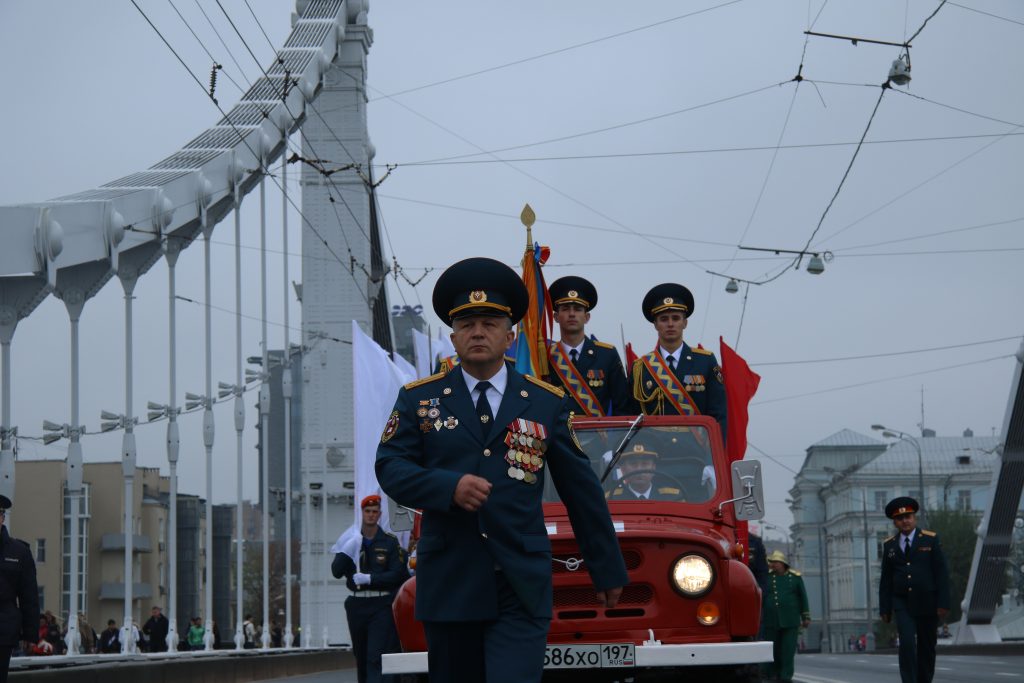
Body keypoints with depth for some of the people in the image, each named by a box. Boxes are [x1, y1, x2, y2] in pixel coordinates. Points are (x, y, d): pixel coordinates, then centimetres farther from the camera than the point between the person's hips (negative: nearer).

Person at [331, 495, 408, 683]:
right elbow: (336, 571, 1)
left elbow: (397, 574, -5)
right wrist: (347, 552, -16)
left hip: (382, 606, -4)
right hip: (357, 605, 4)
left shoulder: (390, 542, 2)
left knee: (377, 656, -14)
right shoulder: (350, 542, 12)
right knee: (361, 656, 10)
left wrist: (370, 579, -17)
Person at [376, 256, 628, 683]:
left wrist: (608, 569, 12)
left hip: (521, 589, -1)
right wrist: (449, 487, -18)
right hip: (448, 585, 1)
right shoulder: (419, 400, 8)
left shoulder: (547, 403, 7)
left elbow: (582, 491, 9)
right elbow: (389, 467, 0)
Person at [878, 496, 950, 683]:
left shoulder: (931, 540, -1)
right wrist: (885, 608, 3)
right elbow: (885, 579, 8)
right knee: (907, 643, -16)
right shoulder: (889, 545, 6)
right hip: (903, 604, 0)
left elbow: (942, 573, -4)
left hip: (927, 603, 0)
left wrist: (943, 603, -11)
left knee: (926, 647, 7)